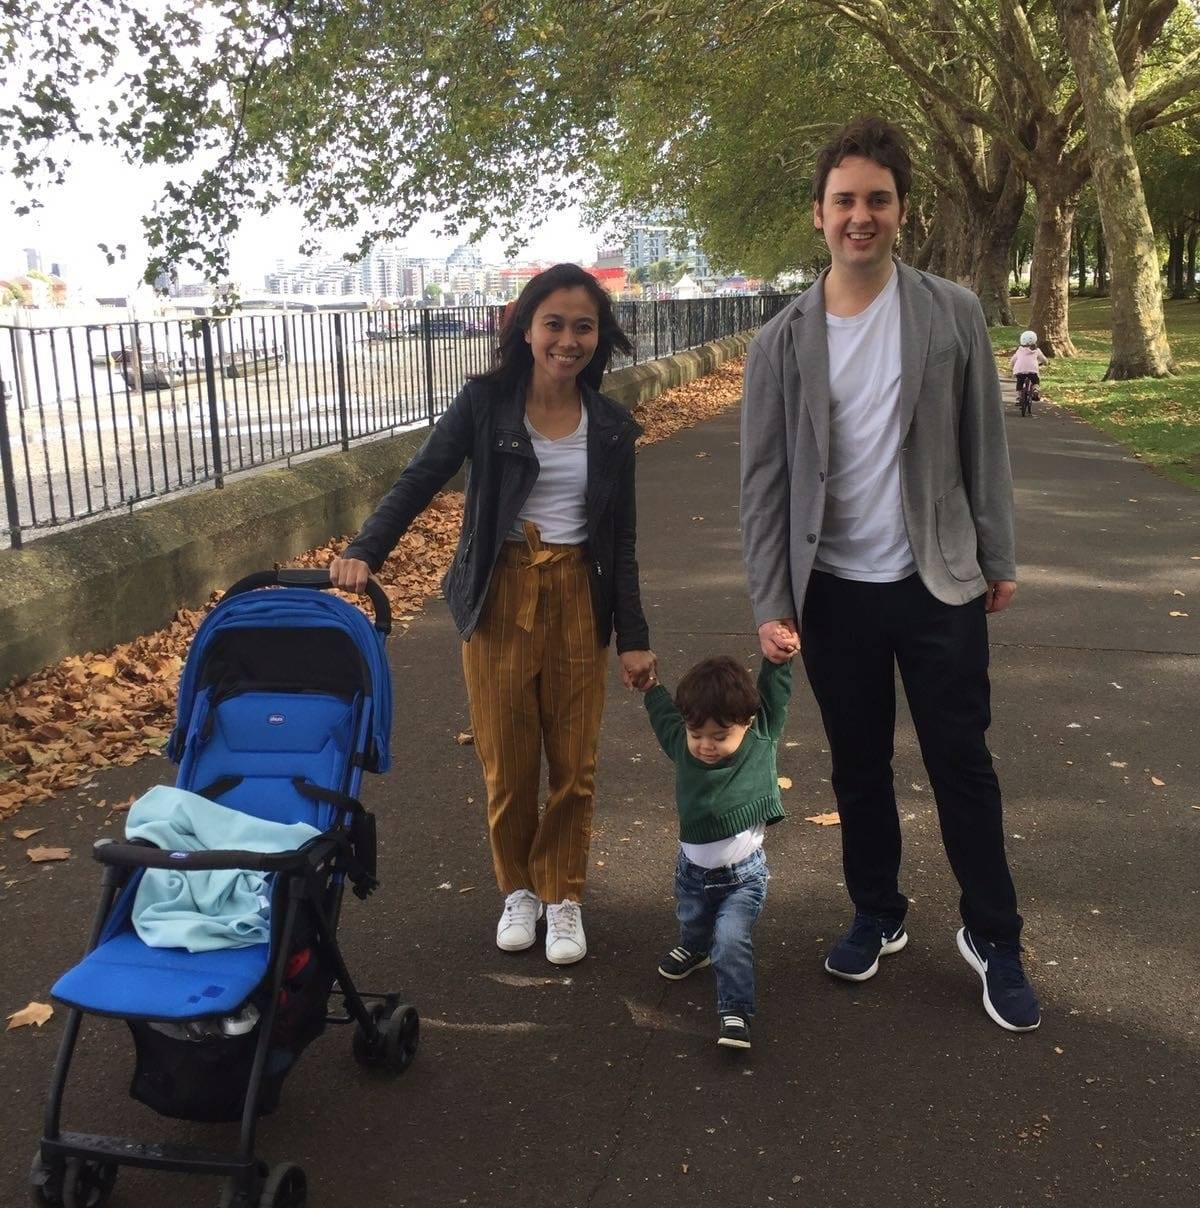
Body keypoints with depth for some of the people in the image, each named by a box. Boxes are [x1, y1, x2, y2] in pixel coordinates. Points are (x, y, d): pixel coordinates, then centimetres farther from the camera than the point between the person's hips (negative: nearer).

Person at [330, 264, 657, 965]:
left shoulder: (610, 426, 2)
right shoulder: (486, 402, -5)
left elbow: (622, 537, 5)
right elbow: (421, 480, -6)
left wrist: (634, 637, 3)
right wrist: (365, 551, -22)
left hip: (577, 597, 2)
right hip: (500, 596, -1)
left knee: (574, 763, 7)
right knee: (508, 762, 7)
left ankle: (563, 895, 26)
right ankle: (518, 889, 29)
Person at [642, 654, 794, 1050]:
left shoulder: (762, 740, -17)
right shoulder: (681, 746, -12)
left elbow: (774, 692, -14)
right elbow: (662, 710, 7)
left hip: (743, 875, -4)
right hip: (692, 869, 4)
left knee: (731, 939, -18)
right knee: (692, 924, 28)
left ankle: (735, 1011, -6)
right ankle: (695, 949, 59)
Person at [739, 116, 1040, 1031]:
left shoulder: (953, 314, -3)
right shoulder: (783, 342, -3)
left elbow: (983, 446, 2)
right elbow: (764, 483, -3)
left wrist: (999, 560, 2)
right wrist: (772, 604, -8)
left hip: (939, 585, -1)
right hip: (835, 594, 1)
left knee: (962, 764, 6)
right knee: (859, 766, 13)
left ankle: (994, 938, 23)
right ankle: (878, 916, 32)